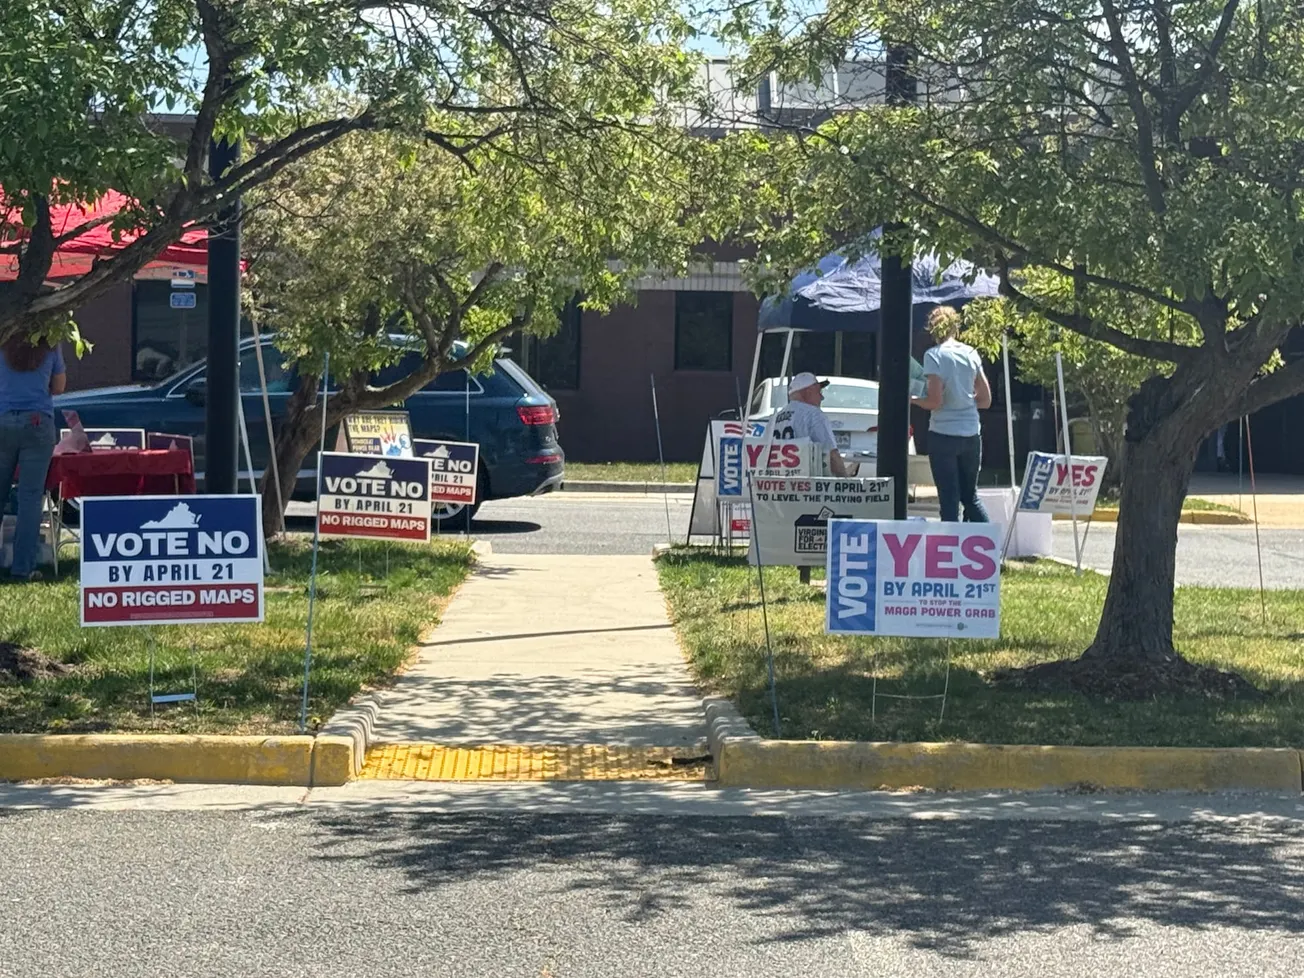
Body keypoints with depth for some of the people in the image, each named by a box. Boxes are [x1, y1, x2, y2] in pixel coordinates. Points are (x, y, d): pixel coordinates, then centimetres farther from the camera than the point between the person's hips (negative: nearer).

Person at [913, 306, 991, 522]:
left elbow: (935, 401, -15)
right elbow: (985, 400, 9)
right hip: (971, 434, 5)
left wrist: (913, 399, 2)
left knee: (949, 499, 0)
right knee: (971, 496, 15)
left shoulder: (934, 356, -9)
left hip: (943, 434, -5)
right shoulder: (971, 353, 7)